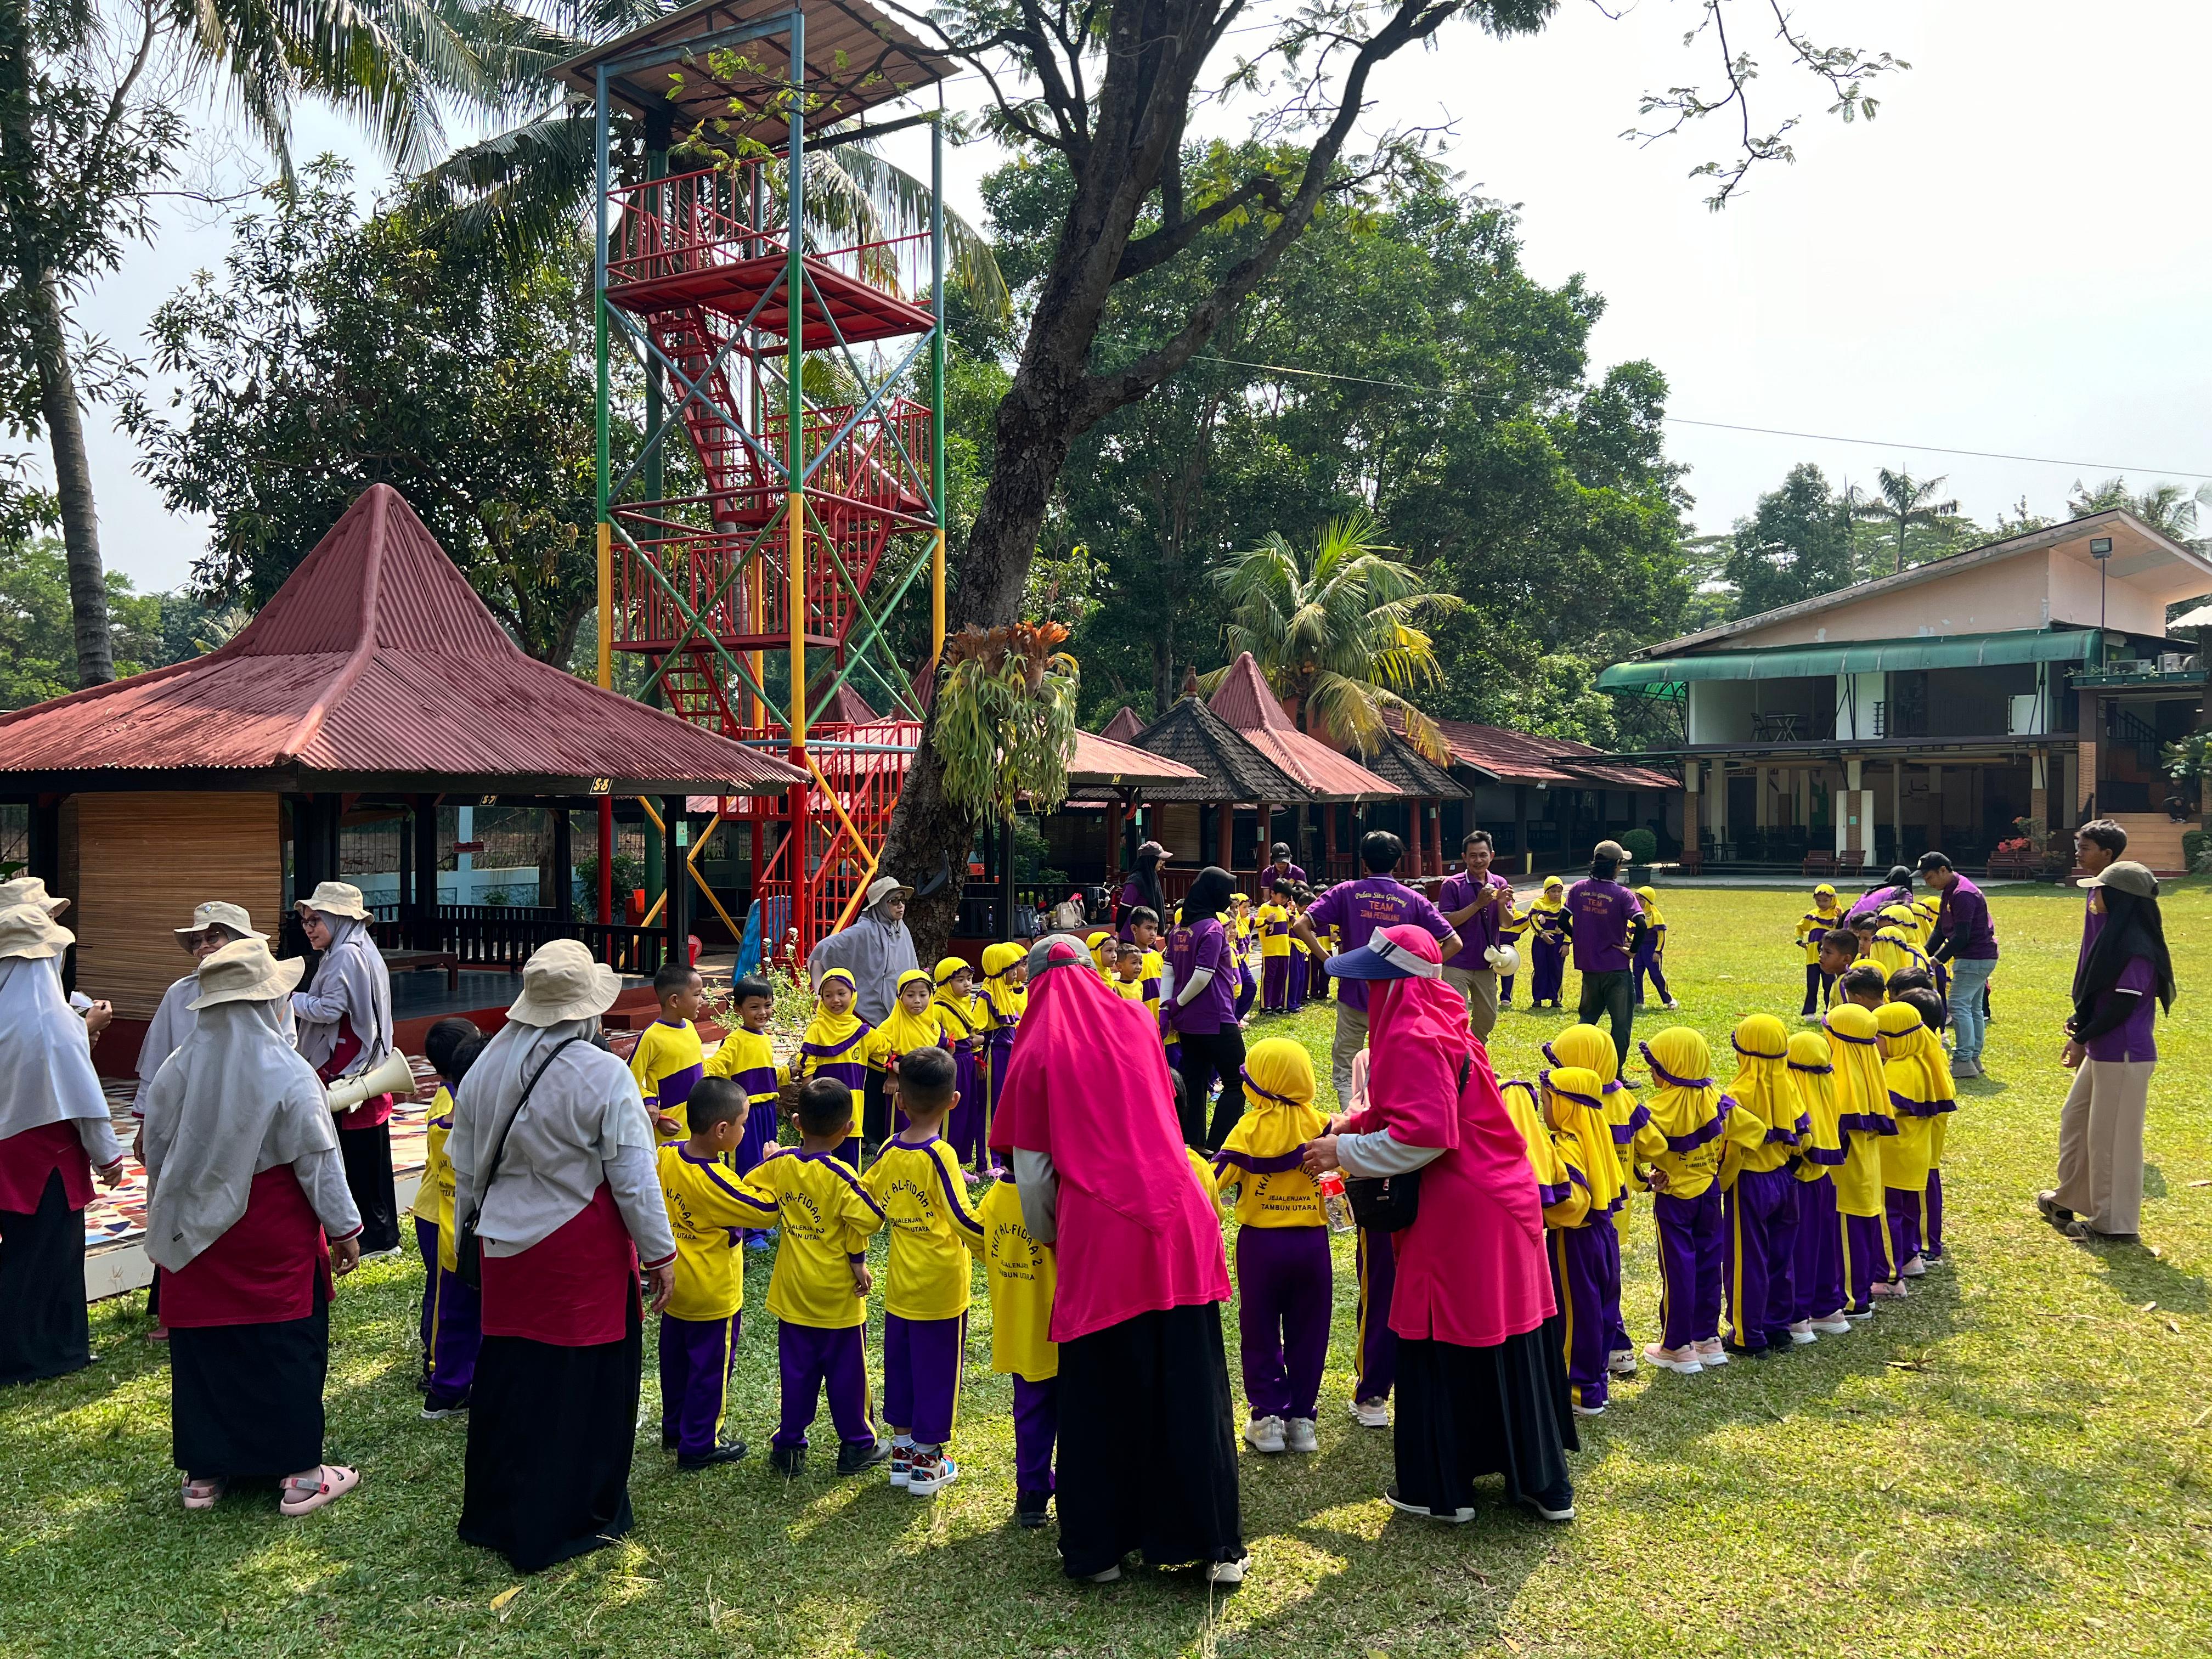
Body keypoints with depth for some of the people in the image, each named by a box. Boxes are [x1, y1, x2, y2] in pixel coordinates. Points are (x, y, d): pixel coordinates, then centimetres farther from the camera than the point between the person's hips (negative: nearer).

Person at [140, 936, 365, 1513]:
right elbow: (319, 1161, -13)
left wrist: (166, 1225, 22)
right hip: (275, 1242, -4)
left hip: (196, 1238, 5)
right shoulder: (288, 1075, -18)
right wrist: (344, 1228, -2)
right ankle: (298, 1475, 14)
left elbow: (156, 1156, 9)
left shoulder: (175, 1070, -2)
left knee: (202, 1350, 14)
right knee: (287, 1348, 6)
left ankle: (204, 1473, 25)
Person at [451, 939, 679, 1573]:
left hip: (505, 1250, 6)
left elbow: (464, 1168, 11)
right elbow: (634, 1179, -12)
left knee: (508, 1375, 17)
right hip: (582, 1254, -6)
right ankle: (564, 1525, 18)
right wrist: (660, 1253, -2)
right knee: (580, 1384, 7)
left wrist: (470, 1234, 25)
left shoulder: (485, 1068, 2)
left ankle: (492, 1515, 31)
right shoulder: (604, 1076, -16)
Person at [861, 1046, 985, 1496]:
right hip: (941, 1288, -5)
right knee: (936, 1370, 8)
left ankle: (903, 1450, 29)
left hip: (899, 1287, 5)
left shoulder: (890, 1151, -4)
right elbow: (962, 1221, -24)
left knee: (899, 1365, 18)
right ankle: (928, 1462, 18)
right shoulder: (940, 1156, -20)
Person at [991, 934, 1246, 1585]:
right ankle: (1216, 1544, 14)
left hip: (1097, 1238, -3)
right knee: (1192, 1390, 10)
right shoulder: (1135, 1023, 11)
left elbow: (1032, 1170, 2)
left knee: (1098, 1396, 10)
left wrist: (1044, 1236, 19)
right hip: (1179, 1221, 3)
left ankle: (1097, 1548, 20)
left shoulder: (1037, 1054, 1)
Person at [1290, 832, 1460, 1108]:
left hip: (1353, 995, -1)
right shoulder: (1413, 900, 1)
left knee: (1344, 1070, 9)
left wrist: (1329, 961, -4)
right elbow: (1453, 943, 0)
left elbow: (1302, 925, -11)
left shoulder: (1346, 892, -3)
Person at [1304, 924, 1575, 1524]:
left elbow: (1423, 1136, -24)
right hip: (1501, 1202, 9)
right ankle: (1543, 1481, 26)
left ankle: (1439, 1489, 17)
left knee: (1439, 1347, 4)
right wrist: (1359, 1123, 11)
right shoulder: (1436, 1021, 11)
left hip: (1458, 1215, -9)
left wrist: (1343, 1151, -14)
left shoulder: (1414, 1039, -19)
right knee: (1510, 1342, 16)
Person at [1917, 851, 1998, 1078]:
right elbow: (1941, 930, 15)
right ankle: (1974, 1058, 19)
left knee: (1959, 1006, -12)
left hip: (1975, 959, -11)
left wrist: (1938, 960, -20)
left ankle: (1963, 1062, -11)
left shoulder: (1963, 894, -20)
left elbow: (1961, 936, -24)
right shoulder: (1950, 892, 14)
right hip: (1979, 957, 11)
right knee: (1974, 1007, 13)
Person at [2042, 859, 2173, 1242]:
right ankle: (2070, 1198, 35)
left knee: (2112, 1135, 1)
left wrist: (2081, 1039, -13)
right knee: (2075, 1117, 20)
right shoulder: (2116, 935, 8)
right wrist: (2080, 1024, 1)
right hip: (2102, 1051, 10)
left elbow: (2122, 1006, -21)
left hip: (2124, 1056, -10)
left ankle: (2113, 1222, 14)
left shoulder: (2138, 948, -21)